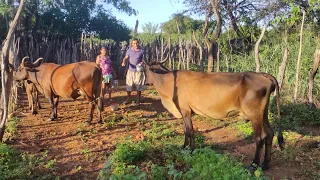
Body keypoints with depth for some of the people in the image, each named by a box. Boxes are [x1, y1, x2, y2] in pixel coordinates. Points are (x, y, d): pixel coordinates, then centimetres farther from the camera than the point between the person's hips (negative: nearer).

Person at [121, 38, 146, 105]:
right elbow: (126, 58, -1)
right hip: (131, 70, 2)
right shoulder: (129, 50, 0)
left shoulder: (142, 51, -4)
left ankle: (138, 100, 20)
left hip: (139, 71, -1)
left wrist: (142, 63, -20)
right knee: (129, 85, 7)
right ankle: (128, 99, 25)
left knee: (139, 86, 6)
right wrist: (124, 62, -22)